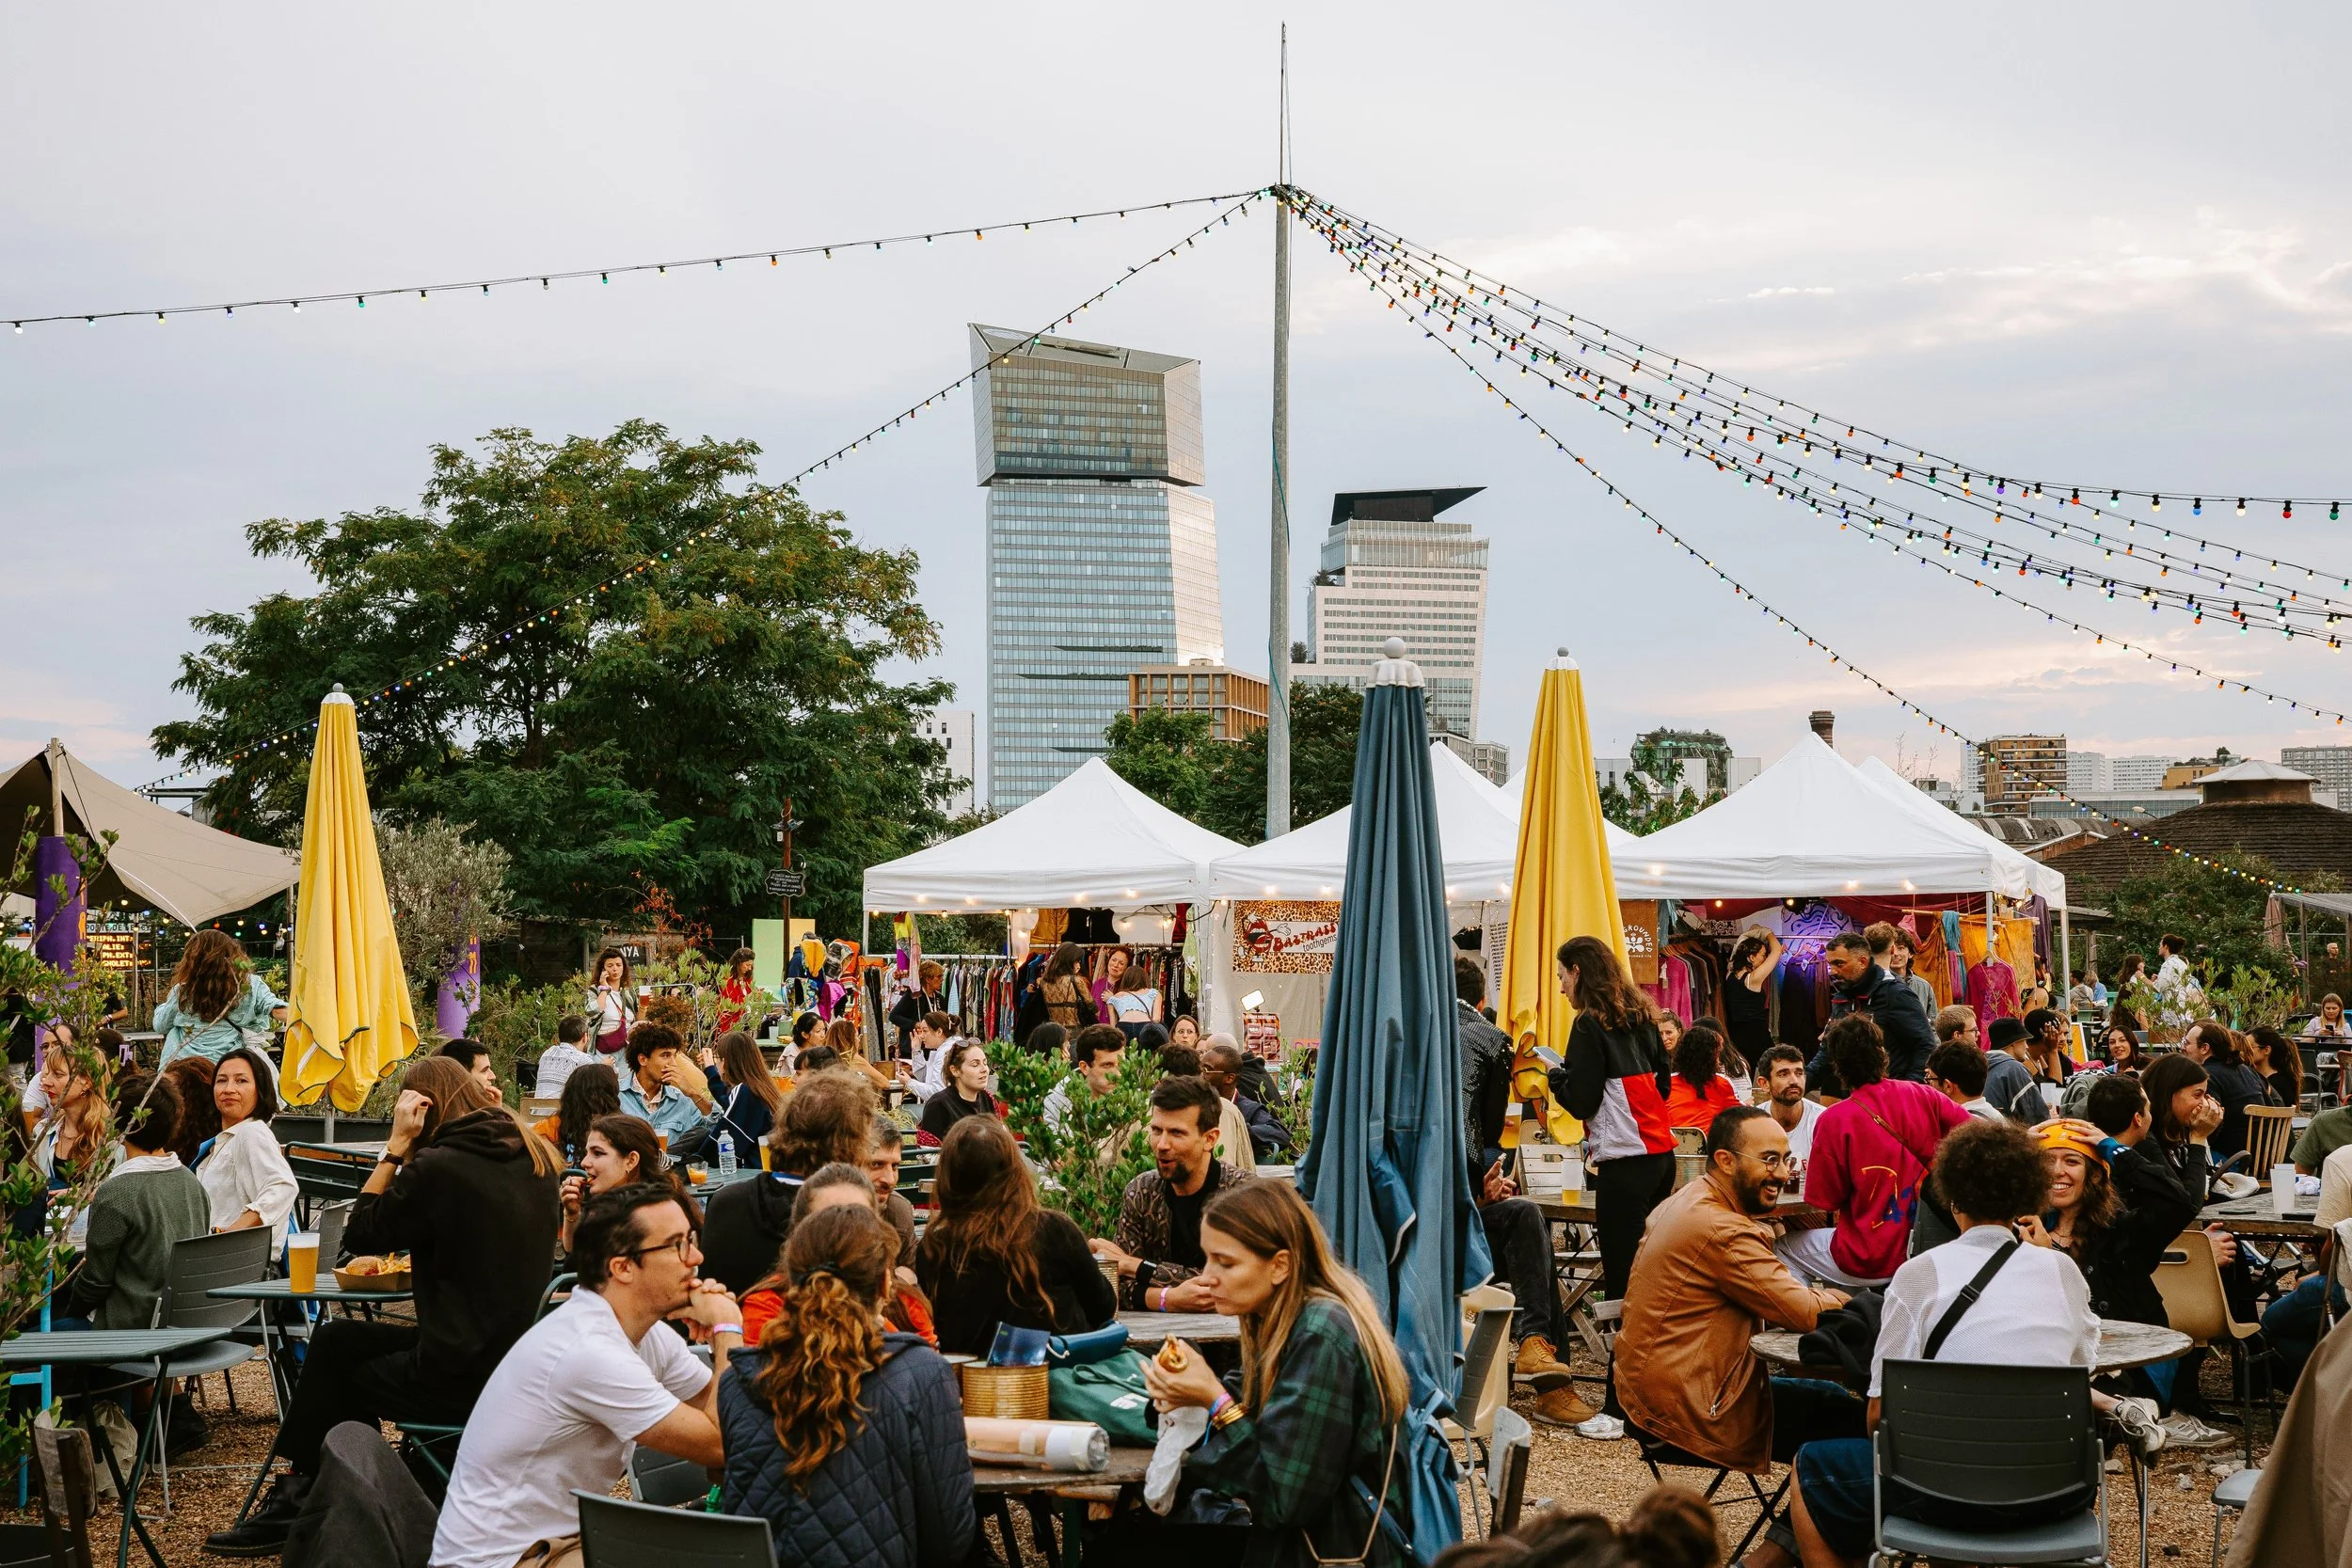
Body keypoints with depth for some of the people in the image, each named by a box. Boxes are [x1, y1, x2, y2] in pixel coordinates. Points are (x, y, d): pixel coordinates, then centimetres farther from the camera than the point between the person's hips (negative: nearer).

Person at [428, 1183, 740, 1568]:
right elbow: (723, 1446, -23)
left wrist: (721, 1334, -10)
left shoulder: (652, 1333, 0)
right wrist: (728, 1333, -15)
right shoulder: (590, 1352, -26)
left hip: (562, 1535, 8)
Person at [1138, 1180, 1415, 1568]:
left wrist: (1215, 1402, -18)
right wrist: (1196, 1395, -8)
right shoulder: (1284, 1318, 3)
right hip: (1296, 1534, 8)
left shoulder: (1320, 1339, -23)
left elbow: (1283, 1501, -21)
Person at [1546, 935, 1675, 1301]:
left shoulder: (1590, 1024, -8)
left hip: (1625, 1161, -8)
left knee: (1621, 1278, -7)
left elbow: (1581, 1102, -9)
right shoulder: (1642, 1016, 14)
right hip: (1662, 1155, 8)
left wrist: (1556, 1077, 9)